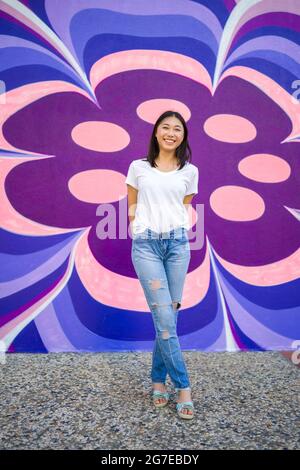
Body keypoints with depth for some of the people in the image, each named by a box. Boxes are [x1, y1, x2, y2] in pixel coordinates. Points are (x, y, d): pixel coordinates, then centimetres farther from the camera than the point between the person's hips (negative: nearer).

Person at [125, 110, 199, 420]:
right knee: (165, 318, -5)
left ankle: (158, 380, 23)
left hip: (177, 243, 2)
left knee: (169, 315, 5)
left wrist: (171, 229, 8)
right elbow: (132, 206, 14)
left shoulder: (190, 171, 10)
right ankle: (183, 387, 8)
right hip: (146, 244, -2)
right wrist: (139, 228, 4)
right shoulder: (138, 167, 7)